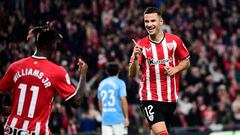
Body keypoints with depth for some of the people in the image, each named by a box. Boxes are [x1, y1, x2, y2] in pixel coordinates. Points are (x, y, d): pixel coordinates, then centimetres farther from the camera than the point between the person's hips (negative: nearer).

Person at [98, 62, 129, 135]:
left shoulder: (102, 83, 11)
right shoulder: (120, 83, -5)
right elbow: (123, 101, -12)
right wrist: (126, 117, -8)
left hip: (105, 118, 5)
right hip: (118, 118, -5)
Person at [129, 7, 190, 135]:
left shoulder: (174, 40, 0)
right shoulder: (141, 45, -4)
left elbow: (186, 61, 14)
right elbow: (132, 74, -8)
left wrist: (175, 69, -7)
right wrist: (136, 58, -27)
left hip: (170, 98, 3)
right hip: (150, 97, -3)